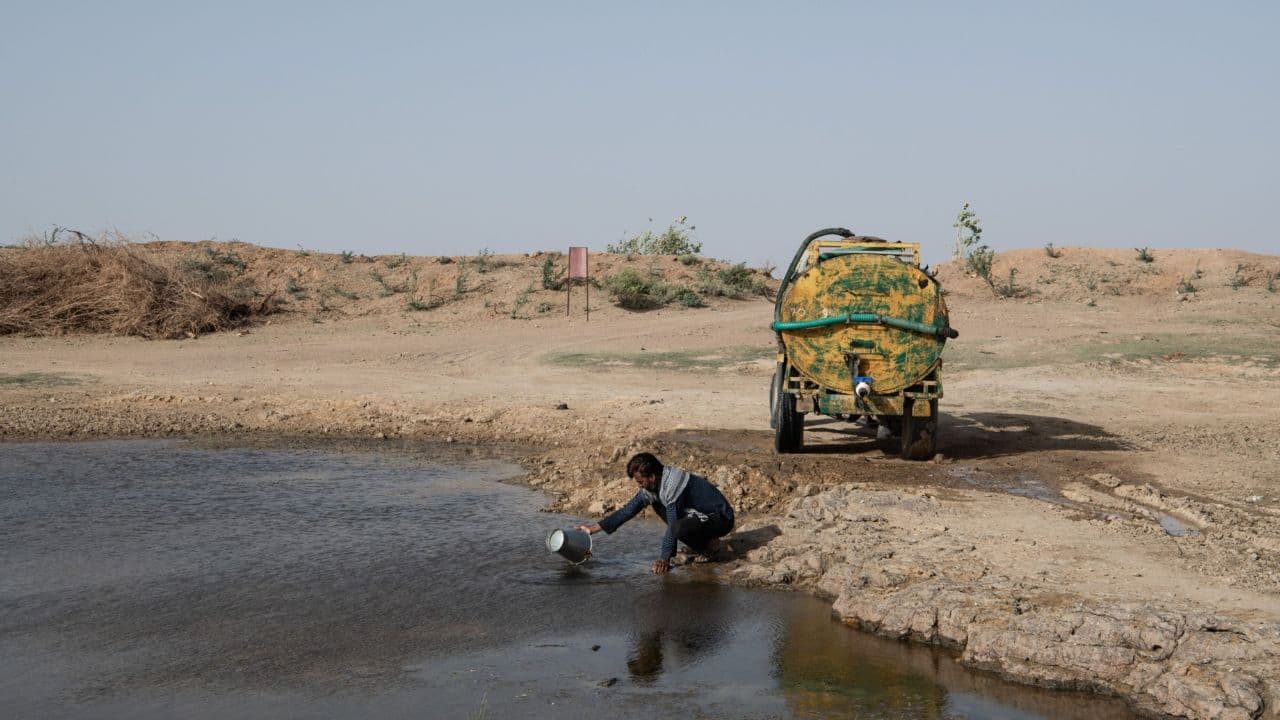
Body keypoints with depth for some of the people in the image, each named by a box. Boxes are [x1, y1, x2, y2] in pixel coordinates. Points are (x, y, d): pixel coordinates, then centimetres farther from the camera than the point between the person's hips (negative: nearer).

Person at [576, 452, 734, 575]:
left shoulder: (673, 484, -27)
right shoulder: (652, 485, 0)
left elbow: (672, 524, -24)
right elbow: (628, 510, 6)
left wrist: (665, 558, -18)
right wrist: (595, 527, 3)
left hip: (720, 519, -9)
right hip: (700, 514, 9)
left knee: (679, 528, -34)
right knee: (657, 504, 9)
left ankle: (708, 546, -4)